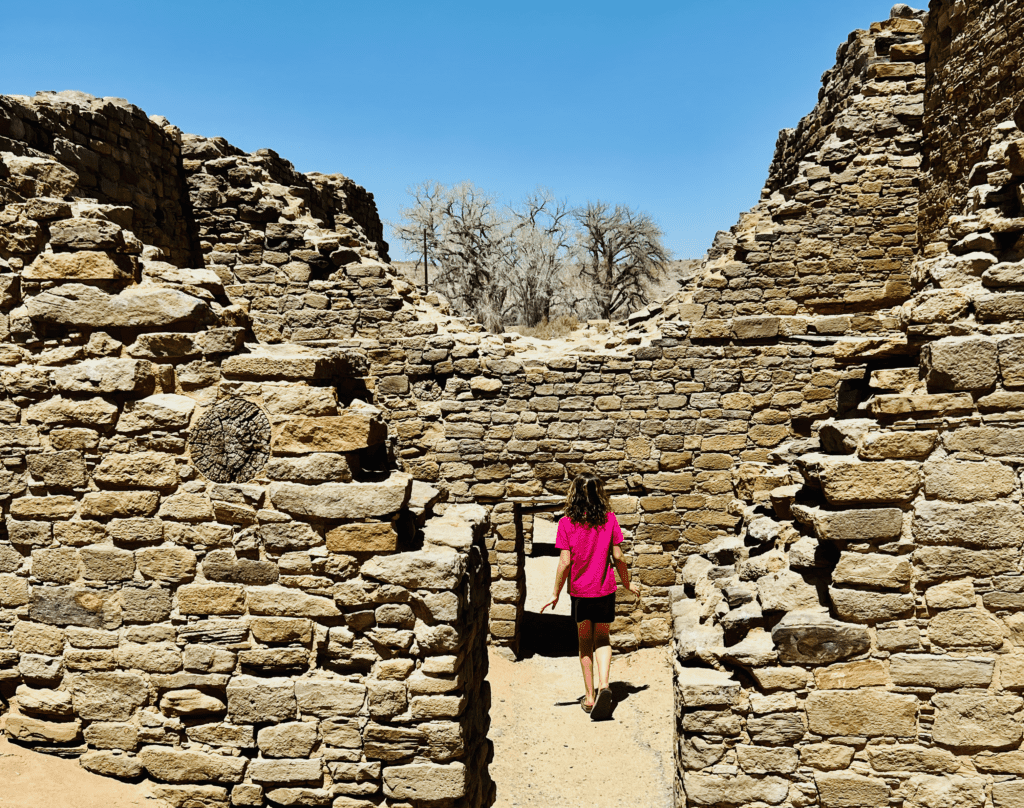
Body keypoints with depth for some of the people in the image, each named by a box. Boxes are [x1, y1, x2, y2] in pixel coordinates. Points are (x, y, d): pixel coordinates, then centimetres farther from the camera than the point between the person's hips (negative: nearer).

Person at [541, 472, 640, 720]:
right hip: (605, 589, 1)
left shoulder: (566, 523, -9)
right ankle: (603, 686, -8)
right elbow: (618, 557, -2)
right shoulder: (609, 518, -4)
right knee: (602, 639, 14)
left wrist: (555, 594, -2)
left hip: (580, 590, -1)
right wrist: (627, 583, 13)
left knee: (585, 642, 14)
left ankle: (590, 696, 17)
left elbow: (565, 562, -11)